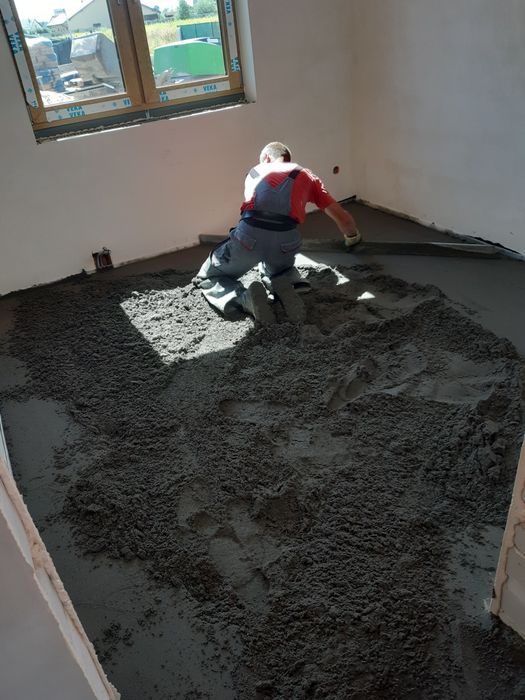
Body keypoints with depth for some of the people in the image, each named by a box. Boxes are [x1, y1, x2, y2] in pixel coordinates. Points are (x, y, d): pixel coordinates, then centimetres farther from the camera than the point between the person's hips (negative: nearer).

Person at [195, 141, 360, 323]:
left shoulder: (255, 171, 31)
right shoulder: (307, 176, 28)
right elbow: (342, 218, 28)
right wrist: (352, 238, 51)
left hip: (249, 235, -1)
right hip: (286, 240, 1)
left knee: (207, 279, 23)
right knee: (275, 268, 39)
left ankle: (245, 298, -6)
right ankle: (286, 285, 3)